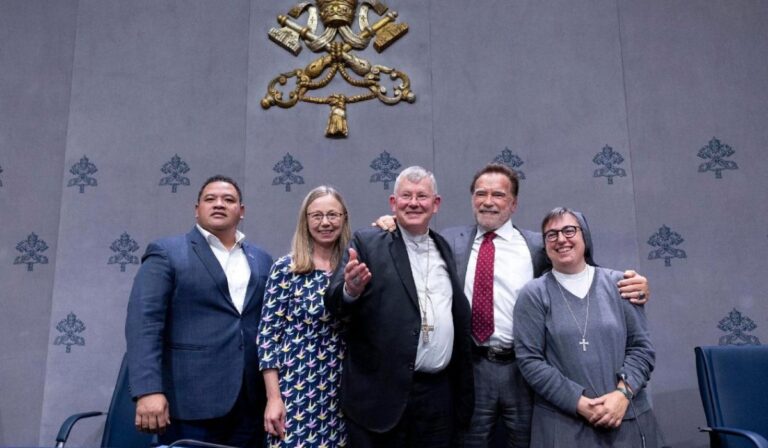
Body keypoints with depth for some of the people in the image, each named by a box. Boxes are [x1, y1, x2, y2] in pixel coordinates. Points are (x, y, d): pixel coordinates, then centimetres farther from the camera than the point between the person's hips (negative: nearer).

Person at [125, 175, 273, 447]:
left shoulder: (262, 260, 13)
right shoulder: (166, 252, 1)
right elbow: (144, 322, -9)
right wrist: (148, 390, -18)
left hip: (251, 402, 4)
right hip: (191, 402, -4)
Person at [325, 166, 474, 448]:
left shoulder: (446, 248, 11)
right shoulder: (367, 243, -2)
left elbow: (459, 316, 15)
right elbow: (335, 303, -10)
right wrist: (350, 290, -32)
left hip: (438, 396, 4)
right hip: (381, 393, -4)